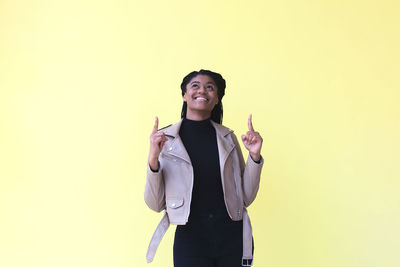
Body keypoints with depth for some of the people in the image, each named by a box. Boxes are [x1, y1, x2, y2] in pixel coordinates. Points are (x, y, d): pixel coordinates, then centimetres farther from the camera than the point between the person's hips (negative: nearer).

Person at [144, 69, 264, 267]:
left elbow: (246, 197, 6)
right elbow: (156, 204, -3)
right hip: (190, 240, -2)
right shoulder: (165, 138, -1)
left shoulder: (227, 137, 5)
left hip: (233, 238, 2)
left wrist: (255, 156, -7)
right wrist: (153, 160, -17)